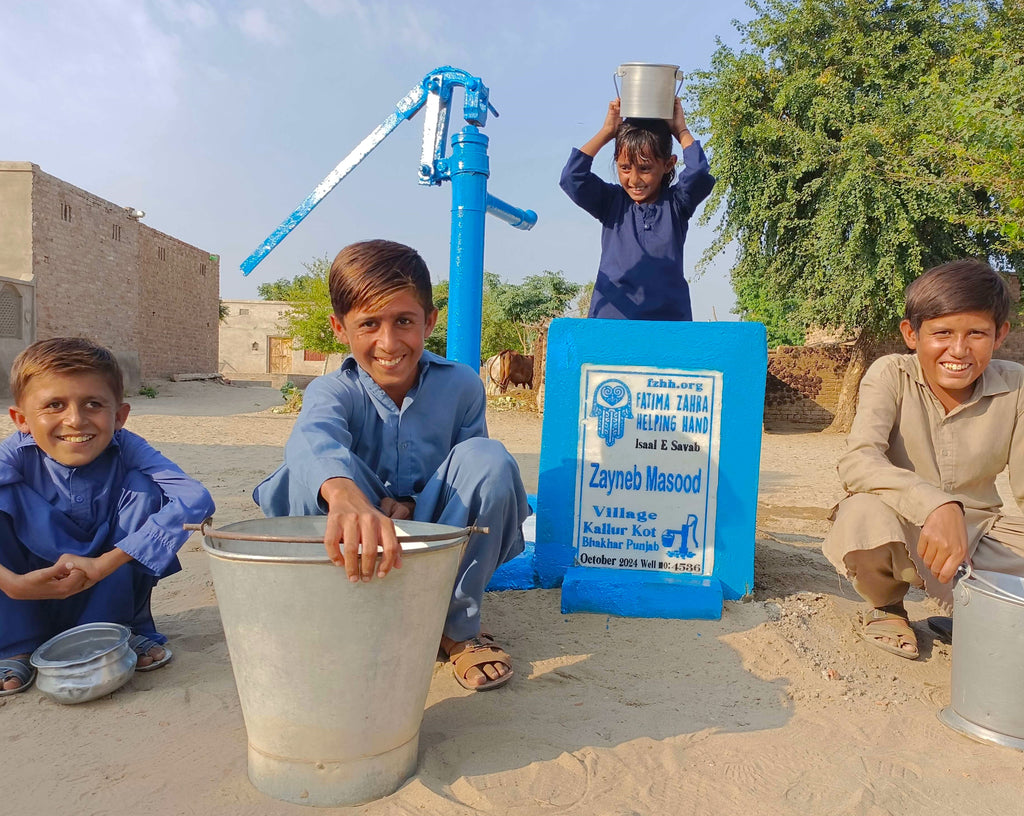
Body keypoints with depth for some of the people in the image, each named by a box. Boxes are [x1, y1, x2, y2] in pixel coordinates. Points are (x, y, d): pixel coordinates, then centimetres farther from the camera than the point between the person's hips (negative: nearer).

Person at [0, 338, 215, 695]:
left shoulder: (125, 448, -18)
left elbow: (196, 500, -35)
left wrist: (103, 564, -37)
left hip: (110, 593, 0)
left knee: (143, 487, -22)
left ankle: (125, 630, -6)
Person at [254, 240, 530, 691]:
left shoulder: (461, 385, -9)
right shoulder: (334, 391, -15)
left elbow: (472, 474, -2)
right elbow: (314, 437, -41)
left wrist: (411, 507, -23)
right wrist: (346, 496, -67)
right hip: (359, 552, -1)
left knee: (489, 459, -26)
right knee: (319, 470, -28)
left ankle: (458, 624, -10)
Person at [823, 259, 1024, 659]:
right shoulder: (891, 375, -16)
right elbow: (857, 462, -31)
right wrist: (935, 504, -47)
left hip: (979, 529, 4)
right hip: (902, 528, -3)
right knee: (866, 512, -38)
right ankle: (886, 608, -1)